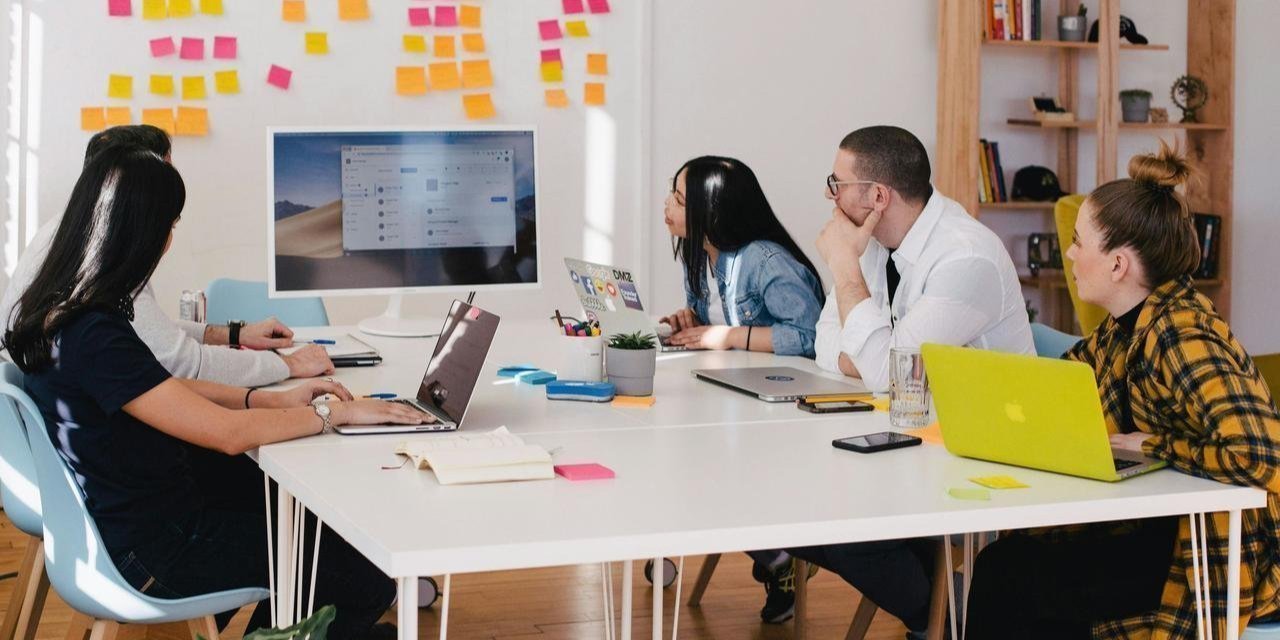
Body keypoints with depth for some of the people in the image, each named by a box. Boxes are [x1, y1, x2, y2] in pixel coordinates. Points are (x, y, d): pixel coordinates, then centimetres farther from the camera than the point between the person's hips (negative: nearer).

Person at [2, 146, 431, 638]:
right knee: (369, 580, -5)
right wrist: (335, 413, -13)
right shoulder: (94, 338, -28)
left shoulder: (60, 312, 2)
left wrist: (275, 400, 4)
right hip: (153, 553, -10)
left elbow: (168, 391, 13)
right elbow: (228, 433, -25)